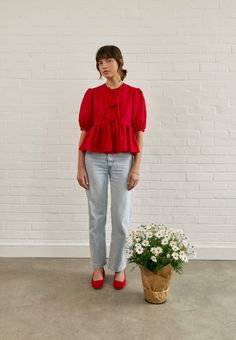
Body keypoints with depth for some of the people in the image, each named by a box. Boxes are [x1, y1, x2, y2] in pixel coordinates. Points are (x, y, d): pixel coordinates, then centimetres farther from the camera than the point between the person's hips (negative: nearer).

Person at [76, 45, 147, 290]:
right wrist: (80, 166, 1)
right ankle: (98, 266, 25)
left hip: (123, 159, -1)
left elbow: (139, 133, 2)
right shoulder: (92, 94, 5)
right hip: (95, 159, 1)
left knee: (121, 219, 3)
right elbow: (84, 131, 5)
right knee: (96, 217, 8)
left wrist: (136, 168, -4)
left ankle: (119, 267, 22)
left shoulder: (134, 94, 3)